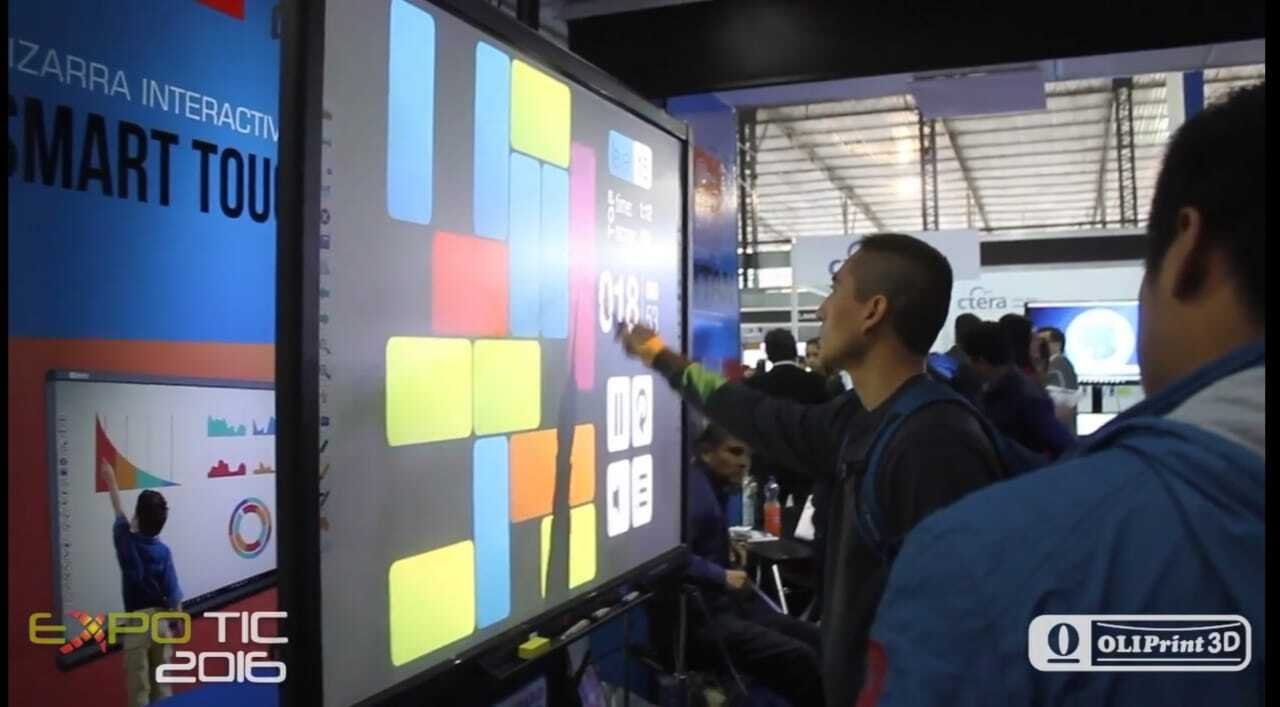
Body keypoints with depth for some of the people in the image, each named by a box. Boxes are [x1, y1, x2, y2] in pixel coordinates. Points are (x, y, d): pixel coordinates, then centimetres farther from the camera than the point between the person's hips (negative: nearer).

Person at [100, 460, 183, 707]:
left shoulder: (125, 542, -11)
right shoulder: (164, 552, -7)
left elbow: (118, 511, 8)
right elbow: (174, 594, -6)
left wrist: (111, 481, 22)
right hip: (161, 619, 3)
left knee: (138, 687, 4)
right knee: (162, 681, 14)